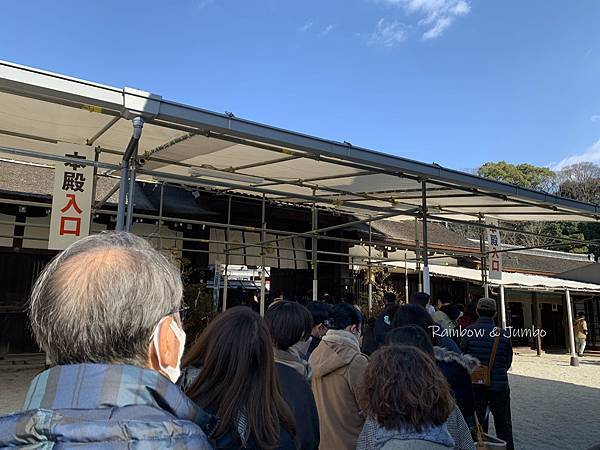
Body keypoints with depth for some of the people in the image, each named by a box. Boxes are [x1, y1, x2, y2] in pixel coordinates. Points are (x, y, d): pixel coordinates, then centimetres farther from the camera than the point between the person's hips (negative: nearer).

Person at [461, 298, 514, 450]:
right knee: (503, 425, 18)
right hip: (499, 386, 1)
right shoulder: (502, 334, -6)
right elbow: (508, 362, 3)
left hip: (476, 386, -1)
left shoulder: (469, 331, -12)